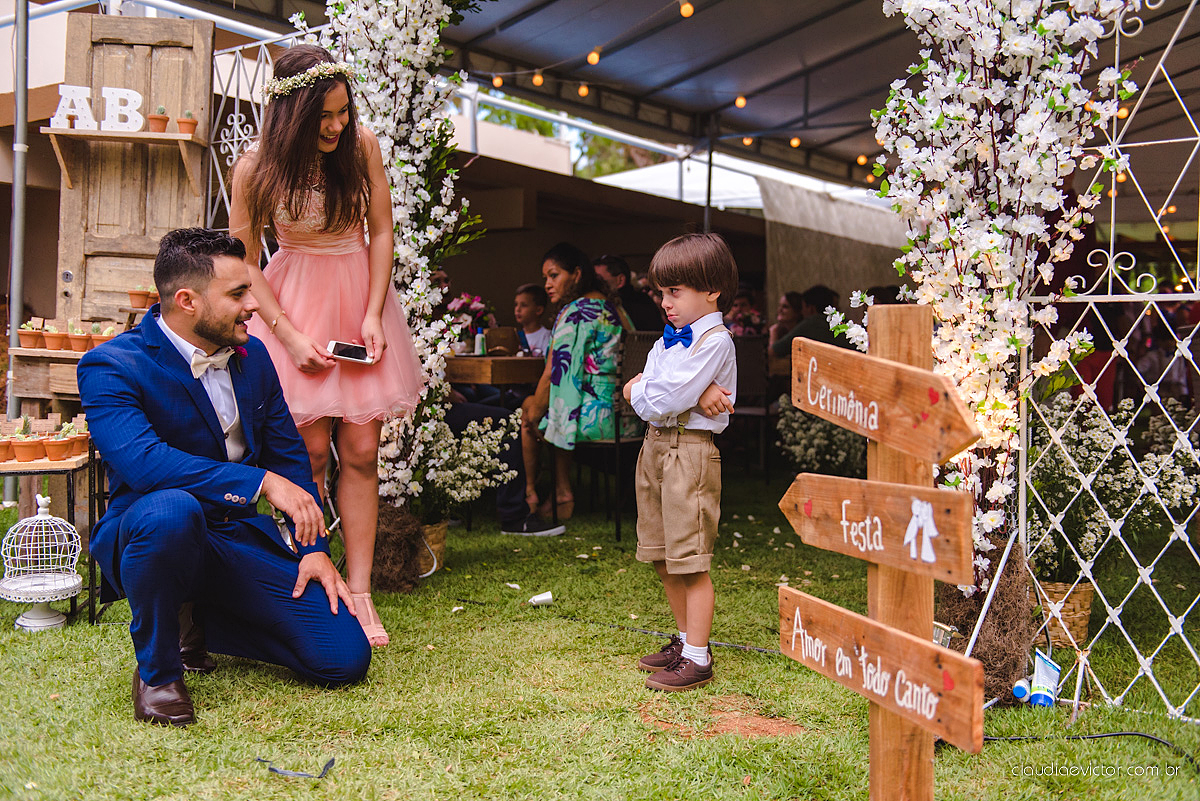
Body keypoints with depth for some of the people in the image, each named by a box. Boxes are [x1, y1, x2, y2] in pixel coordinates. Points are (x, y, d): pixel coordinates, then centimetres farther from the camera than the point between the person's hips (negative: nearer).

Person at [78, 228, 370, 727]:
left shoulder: (251, 355, 6)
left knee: (345, 659, -8)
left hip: (242, 536, 6)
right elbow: (139, 460, -31)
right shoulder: (110, 367, -14)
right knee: (171, 510, -43)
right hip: (145, 536, -5)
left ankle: (194, 621, 17)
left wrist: (314, 546, 2)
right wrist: (261, 481, -37)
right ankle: (156, 668, -14)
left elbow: (288, 454, 13)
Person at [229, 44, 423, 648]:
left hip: (361, 299, 2)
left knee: (361, 450, -2)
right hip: (293, 304, -2)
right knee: (311, 449, -6)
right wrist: (290, 335, -13)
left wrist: (373, 315, -8)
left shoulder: (362, 146, -6)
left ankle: (359, 593, 3)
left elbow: (381, 231, 1)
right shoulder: (257, 168, -11)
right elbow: (244, 263, -4)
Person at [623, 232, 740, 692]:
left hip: (690, 450, -9)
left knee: (690, 560, -4)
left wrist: (639, 391, 1)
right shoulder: (671, 337, 16)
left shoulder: (714, 340, -12)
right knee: (663, 559, 15)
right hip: (655, 446, 9)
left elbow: (663, 400, -20)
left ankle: (698, 659, 5)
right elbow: (640, 395, 3)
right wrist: (694, 394, -13)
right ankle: (685, 640, 29)